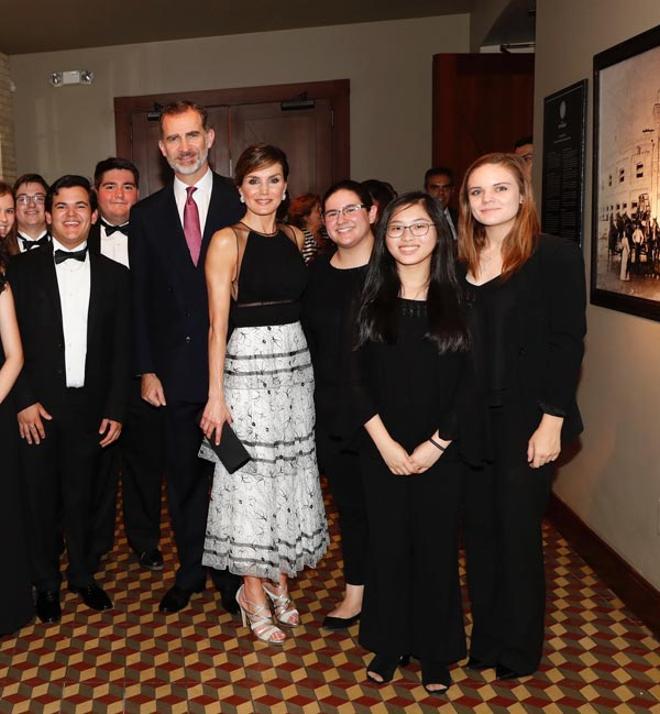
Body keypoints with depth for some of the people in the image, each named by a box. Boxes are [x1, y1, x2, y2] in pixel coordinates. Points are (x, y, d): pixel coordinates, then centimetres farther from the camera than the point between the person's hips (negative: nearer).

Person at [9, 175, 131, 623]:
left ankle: (82, 576, 31)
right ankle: (47, 583, 27)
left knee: (81, 498, 12)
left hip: (89, 408, 1)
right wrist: (24, 402, -10)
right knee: (41, 499, 9)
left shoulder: (114, 275, 5)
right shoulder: (22, 269, 0)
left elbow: (121, 349, 5)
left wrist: (115, 410, 1)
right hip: (38, 408, -1)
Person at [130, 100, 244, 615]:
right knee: (184, 476, 13)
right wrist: (147, 369, 1)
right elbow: (142, 299, 6)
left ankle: (233, 576, 26)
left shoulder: (241, 201, -1)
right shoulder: (146, 215, 7)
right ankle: (190, 572, 32)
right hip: (176, 369, 2)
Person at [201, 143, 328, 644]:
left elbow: (300, 303, 13)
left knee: (291, 471, 11)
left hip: (296, 364, 6)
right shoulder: (228, 241, -6)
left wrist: (307, 369, 6)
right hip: (248, 367, -5)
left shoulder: (295, 237, 9)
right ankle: (253, 591, 17)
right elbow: (218, 324, -10)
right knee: (251, 476, 2)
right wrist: (216, 396, -13)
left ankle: (278, 578, 28)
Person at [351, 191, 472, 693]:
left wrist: (436, 443, -10)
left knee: (436, 547, 8)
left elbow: (468, 380, -4)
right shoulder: (371, 301, 3)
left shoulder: (457, 300, -1)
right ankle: (389, 645, 27)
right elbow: (359, 378, -1)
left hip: (441, 451, -1)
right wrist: (385, 443, -10)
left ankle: (436, 653, 25)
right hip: (383, 451, 1)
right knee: (388, 546, 9)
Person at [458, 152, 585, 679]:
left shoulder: (556, 255, -7)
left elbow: (567, 343, -10)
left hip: (525, 419, -5)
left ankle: (519, 649, 24)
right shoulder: (461, 260, 8)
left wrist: (552, 421, -15)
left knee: (518, 530, 5)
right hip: (469, 419, 5)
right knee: (479, 528, 11)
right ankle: (486, 638, 28)